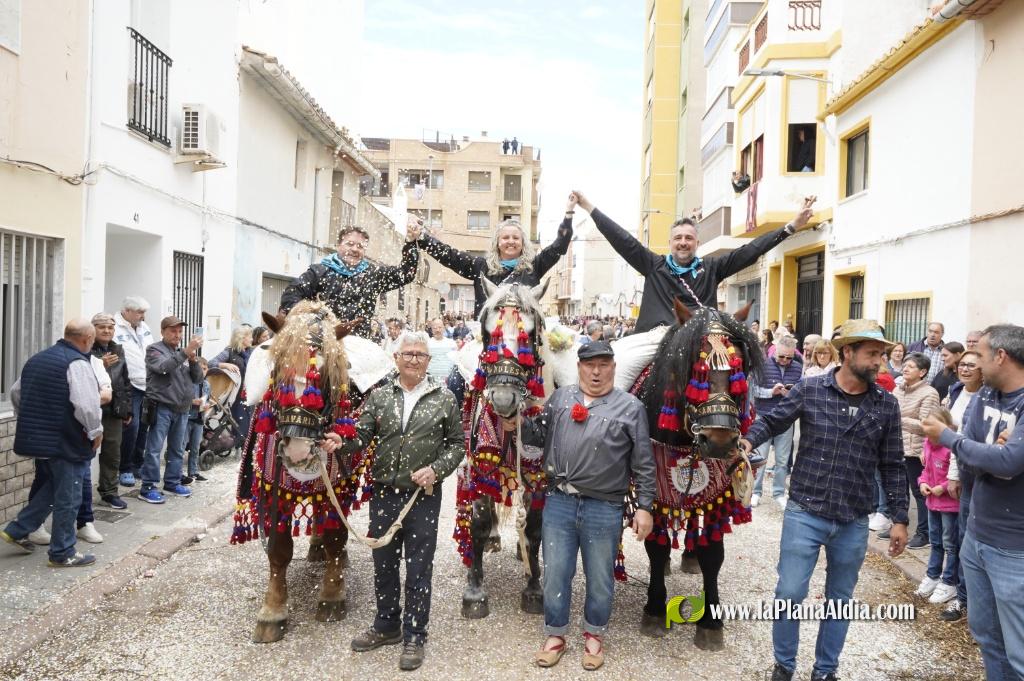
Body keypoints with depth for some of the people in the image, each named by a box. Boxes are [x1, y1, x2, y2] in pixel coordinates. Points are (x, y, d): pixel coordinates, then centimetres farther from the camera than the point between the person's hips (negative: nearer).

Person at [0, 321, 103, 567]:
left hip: (36, 437, 9)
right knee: (68, 498, 4)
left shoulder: (36, 359, 12)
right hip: (66, 442, -8)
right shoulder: (77, 363, -17)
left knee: (52, 488, 27)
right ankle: (62, 553, 13)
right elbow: (86, 405, -26)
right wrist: (96, 431, -11)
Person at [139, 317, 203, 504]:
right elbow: (164, 367, -22)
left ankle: (172, 483, 23)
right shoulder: (154, 350, -1)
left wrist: (194, 360, -9)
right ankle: (148, 488, 0)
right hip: (162, 408, -6)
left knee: (177, 449, 12)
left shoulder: (183, 353, 17)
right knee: (154, 449, -5)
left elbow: (198, 378, 9)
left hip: (182, 409, 6)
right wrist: (186, 352, -32)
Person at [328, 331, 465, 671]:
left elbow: (457, 443, 2)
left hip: (423, 496, -2)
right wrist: (342, 442, -21)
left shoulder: (444, 398, -1)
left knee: (418, 570, 6)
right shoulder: (379, 396, 4)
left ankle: (414, 636, 22)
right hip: (384, 493, 3)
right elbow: (362, 436, 0)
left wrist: (436, 470, -11)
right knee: (383, 564, 16)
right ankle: (386, 626, 35)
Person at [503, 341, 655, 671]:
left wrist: (644, 507, -3)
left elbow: (643, 464, -1)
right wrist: (517, 425, -4)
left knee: (599, 578, 13)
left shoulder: (630, 407, -1)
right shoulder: (560, 398, 8)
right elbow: (540, 434, 15)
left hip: (604, 509, -2)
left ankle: (594, 635, 35)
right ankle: (555, 635, 31)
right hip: (558, 502, 2)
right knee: (555, 574, 12)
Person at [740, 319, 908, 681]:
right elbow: (772, 420, 1)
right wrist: (749, 440, -20)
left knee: (840, 599, 16)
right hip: (804, 514, -2)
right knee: (789, 593, 4)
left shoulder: (887, 405, -1)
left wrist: (899, 518, 4)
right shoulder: (809, 389, -7)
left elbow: (892, 466, 4)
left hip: (854, 523, 2)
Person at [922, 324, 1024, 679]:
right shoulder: (983, 397, 4)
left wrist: (947, 436, -15)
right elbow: (966, 461, 1)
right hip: (976, 537, 7)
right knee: (984, 633, 21)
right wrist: (993, 454, -21)